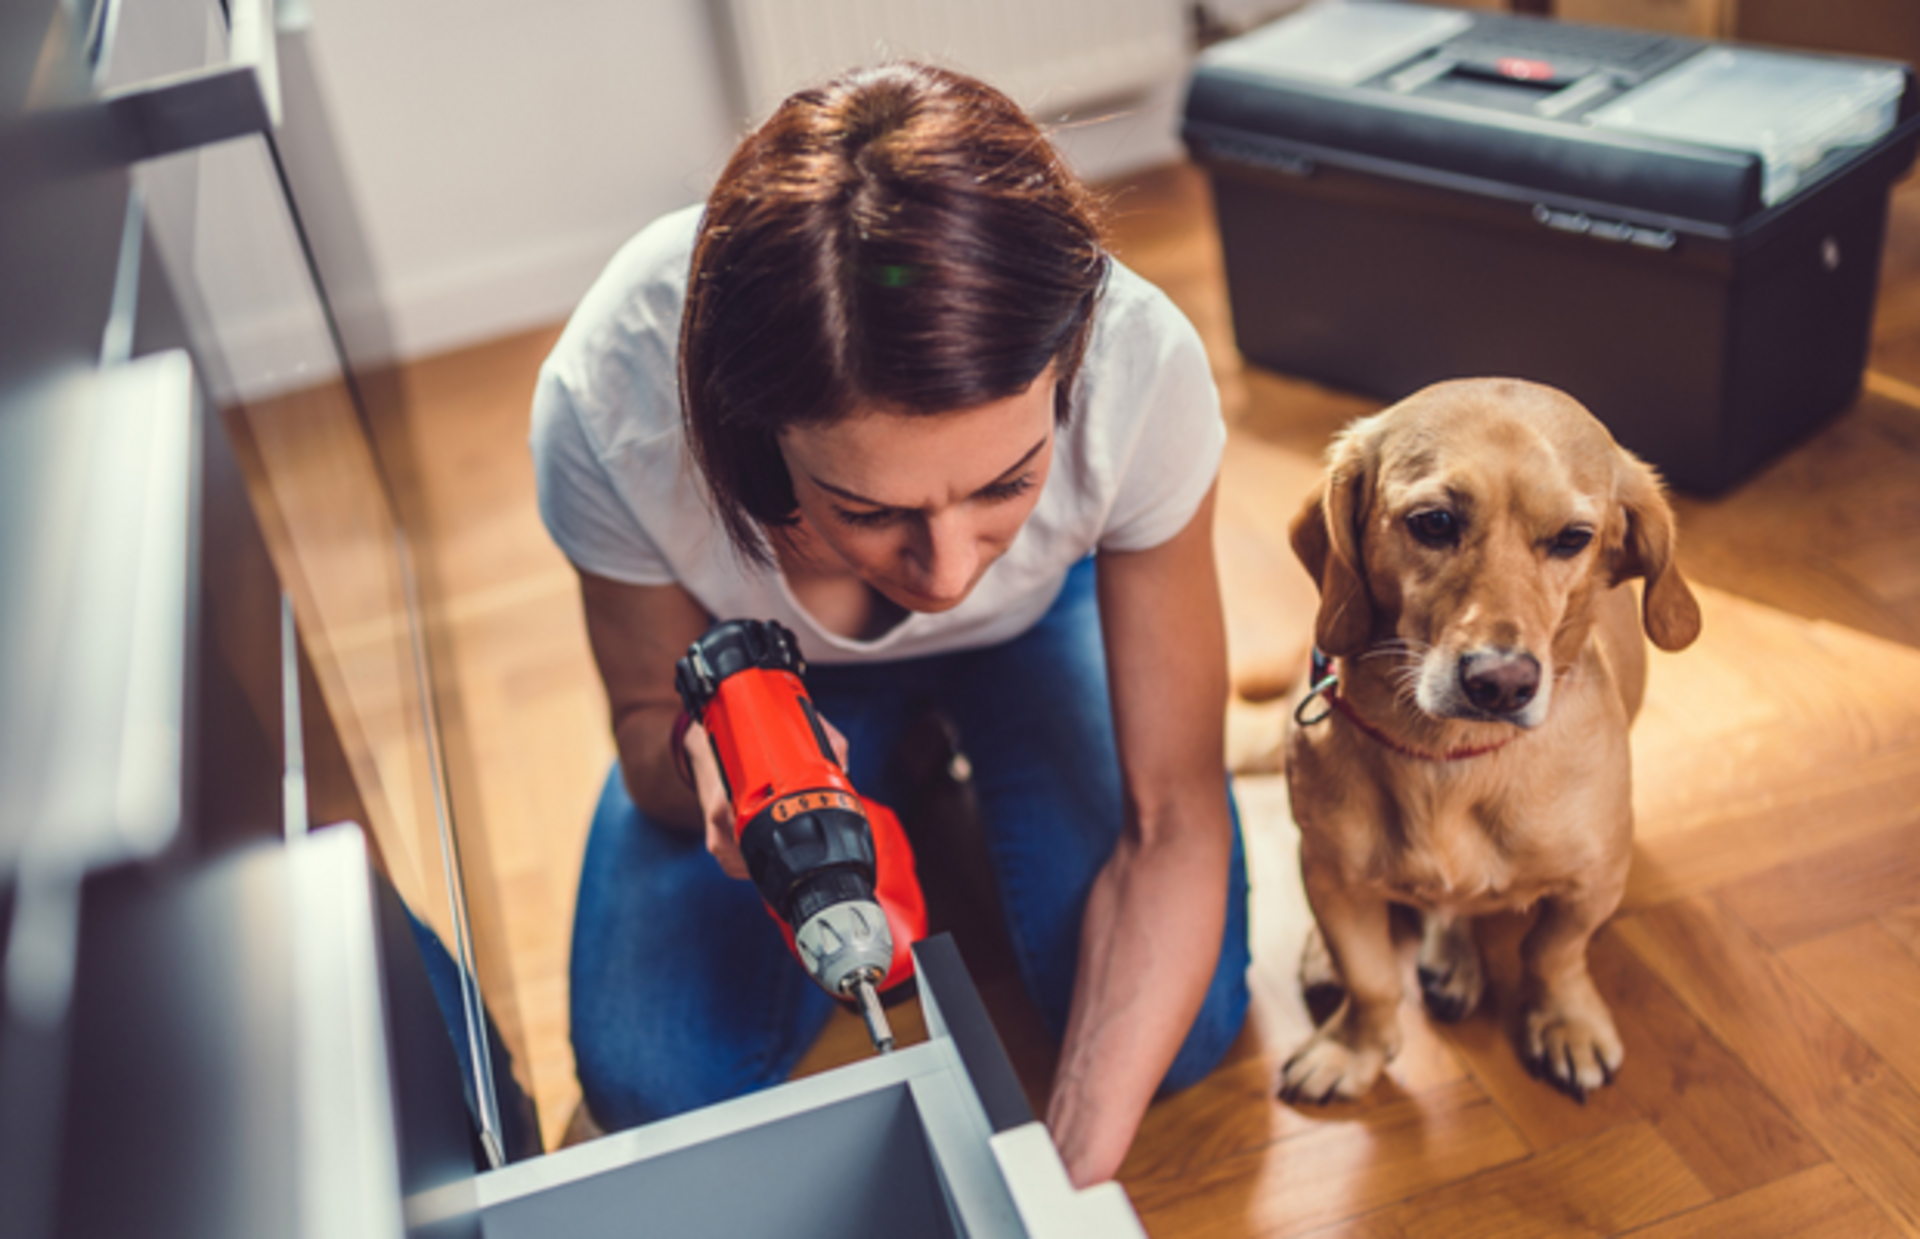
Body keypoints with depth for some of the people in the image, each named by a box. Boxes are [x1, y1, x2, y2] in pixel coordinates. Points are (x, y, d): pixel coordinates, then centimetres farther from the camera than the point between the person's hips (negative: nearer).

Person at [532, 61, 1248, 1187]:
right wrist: (698, 760, -44)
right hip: (771, 670, 1)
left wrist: (1079, 1177, -37)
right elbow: (648, 716, -18)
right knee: (656, 1088, -12)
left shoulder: (1138, 369, -40)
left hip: (1042, 625, 0)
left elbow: (1173, 811, -28)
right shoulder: (610, 405, -39)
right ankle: (895, 817, 15)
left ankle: (967, 793, 14)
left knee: (1182, 1029, -16)